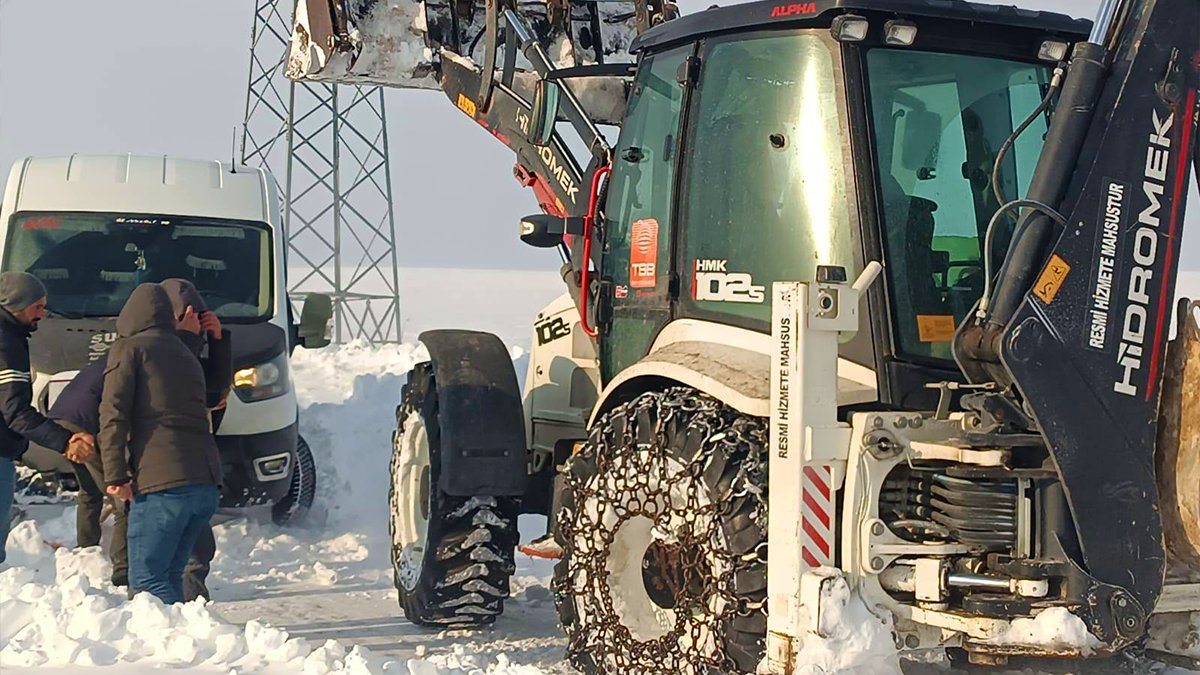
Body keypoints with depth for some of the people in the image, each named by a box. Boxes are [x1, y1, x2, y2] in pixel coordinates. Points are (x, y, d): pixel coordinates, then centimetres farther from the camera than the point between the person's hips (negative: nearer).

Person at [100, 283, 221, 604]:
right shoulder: (186, 355, 27)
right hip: (207, 485, 7)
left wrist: (115, 475, -7)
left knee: (146, 579, -4)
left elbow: (113, 412, -6)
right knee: (168, 576, 15)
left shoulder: (129, 348, 4)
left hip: (161, 483, -7)